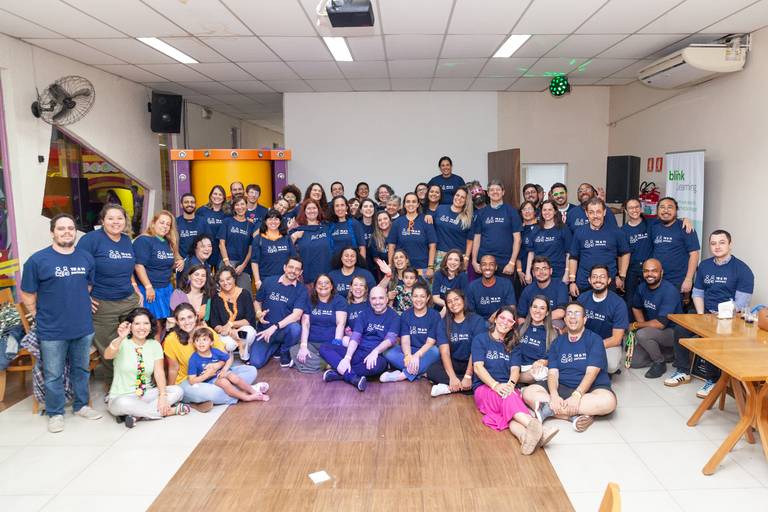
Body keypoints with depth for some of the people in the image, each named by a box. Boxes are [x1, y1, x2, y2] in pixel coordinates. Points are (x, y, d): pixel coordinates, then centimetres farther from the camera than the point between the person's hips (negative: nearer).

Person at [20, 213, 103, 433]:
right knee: (53, 375, 8)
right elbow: (27, 294, -2)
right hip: (52, 331, -3)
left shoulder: (86, 258, 3)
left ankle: (81, 405, 34)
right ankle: (55, 413, 25)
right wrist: (40, 317, -1)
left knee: (81, 370, 17)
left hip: (83, 328, 4)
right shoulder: (37, 260, -8)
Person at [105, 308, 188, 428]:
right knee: (123, 404, -39)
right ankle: (170, 410, -23)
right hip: (121, 397, -4)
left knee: (177, 391, -17)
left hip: (146, 394, 4)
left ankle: (137, 415, -24)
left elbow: (159, 372, -6)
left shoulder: (155, 345, 2)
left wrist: (163, 396, -20)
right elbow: (107, 355, -30)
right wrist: (120, 338, -49)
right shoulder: (122, 343, -8)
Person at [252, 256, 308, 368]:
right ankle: (275, 347, 16)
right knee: (255, 362, -19)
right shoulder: (269, 281, 0)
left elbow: (296, 315, -19)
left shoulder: (301, 290, -7)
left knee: (295, 328, -37)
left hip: (284, 330, -1)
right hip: (265, 329, 1)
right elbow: (257, 302, 14)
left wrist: (275, 327, -28)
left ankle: (284, 351, -1)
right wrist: (259, 313, -9)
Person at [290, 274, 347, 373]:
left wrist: (336, 344, -20)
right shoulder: (309, 301, 12)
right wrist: (303, 346, -12)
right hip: (311, 343, 1)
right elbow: (305, 324, 3)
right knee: (294, 350, -29)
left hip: (330, 344, -1)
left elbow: (341, 323, -6)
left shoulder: (339, 300, 5)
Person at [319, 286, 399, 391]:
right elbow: (355, 337, -4)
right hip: (357, 352, 4)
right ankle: (354, 378, -32)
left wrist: (375, 352, -34)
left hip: (375, 356, -4)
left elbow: (390, 339, -15)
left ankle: (339, 372, -27)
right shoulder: (365, 314, 9)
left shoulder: (393, 317, 0)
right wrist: (347, 357, -21)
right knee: (324, 348, -15)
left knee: (380, 364, -41)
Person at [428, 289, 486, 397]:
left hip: (472, 363, -1)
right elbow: (445, 352, -10)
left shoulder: (477, 320, -6)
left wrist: (468, 376, -24)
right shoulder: (444, 324, 2)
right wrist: (452, 377, -24)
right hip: (453, 363, 2)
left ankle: (449, 388, -23)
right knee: (432, 371, -27)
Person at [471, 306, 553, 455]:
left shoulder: (511, 345, 22)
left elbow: (514, 369, 7)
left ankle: (525, 437, -66)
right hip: (484, 387, -3)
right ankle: (535, 426, -65)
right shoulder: (480, 339, 9)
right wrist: (496, 385, -22)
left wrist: (511, 384, -17)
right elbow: (478, 367, -5)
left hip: (508, 388, 3)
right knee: (509, 398, -38)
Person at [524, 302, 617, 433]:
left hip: (589, 389, -2)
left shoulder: (594, 340, -1)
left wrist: (577, 395, -29)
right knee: (528, 392, -21)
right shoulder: (557, 342, 10)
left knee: (608, 401, -36)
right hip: (562, 388, 3)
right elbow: (553, 373, -2)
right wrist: (554, 395, -23)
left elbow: (591, 372, -13)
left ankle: (550, 409, -32)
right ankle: (575, 416, -30)